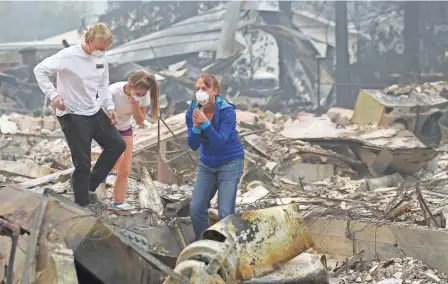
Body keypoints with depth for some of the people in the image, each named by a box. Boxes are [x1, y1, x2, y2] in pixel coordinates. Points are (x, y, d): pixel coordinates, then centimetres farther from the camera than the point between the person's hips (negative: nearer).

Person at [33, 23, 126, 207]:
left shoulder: (102, 58, 1)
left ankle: (90, 188, 19)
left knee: (117, 145, 10)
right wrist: (53, 94, -23)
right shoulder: (68, 56, -20)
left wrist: (109, 106, 4)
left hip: (95, 112, 8)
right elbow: (40, 70, -14)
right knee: (83, 163, -5)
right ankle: (82, 205, 9)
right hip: (72, 116, -8)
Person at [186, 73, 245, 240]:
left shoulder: (227, 111, -21)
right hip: (207, 164, 4)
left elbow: (220, 143, -28)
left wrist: (205, 123, -39)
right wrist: (196, 126, -30)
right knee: (196, 208, -2)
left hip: (230, 163, -4)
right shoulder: (193, 112, -10)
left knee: (225, 212, -10)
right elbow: (193, 145, -12)